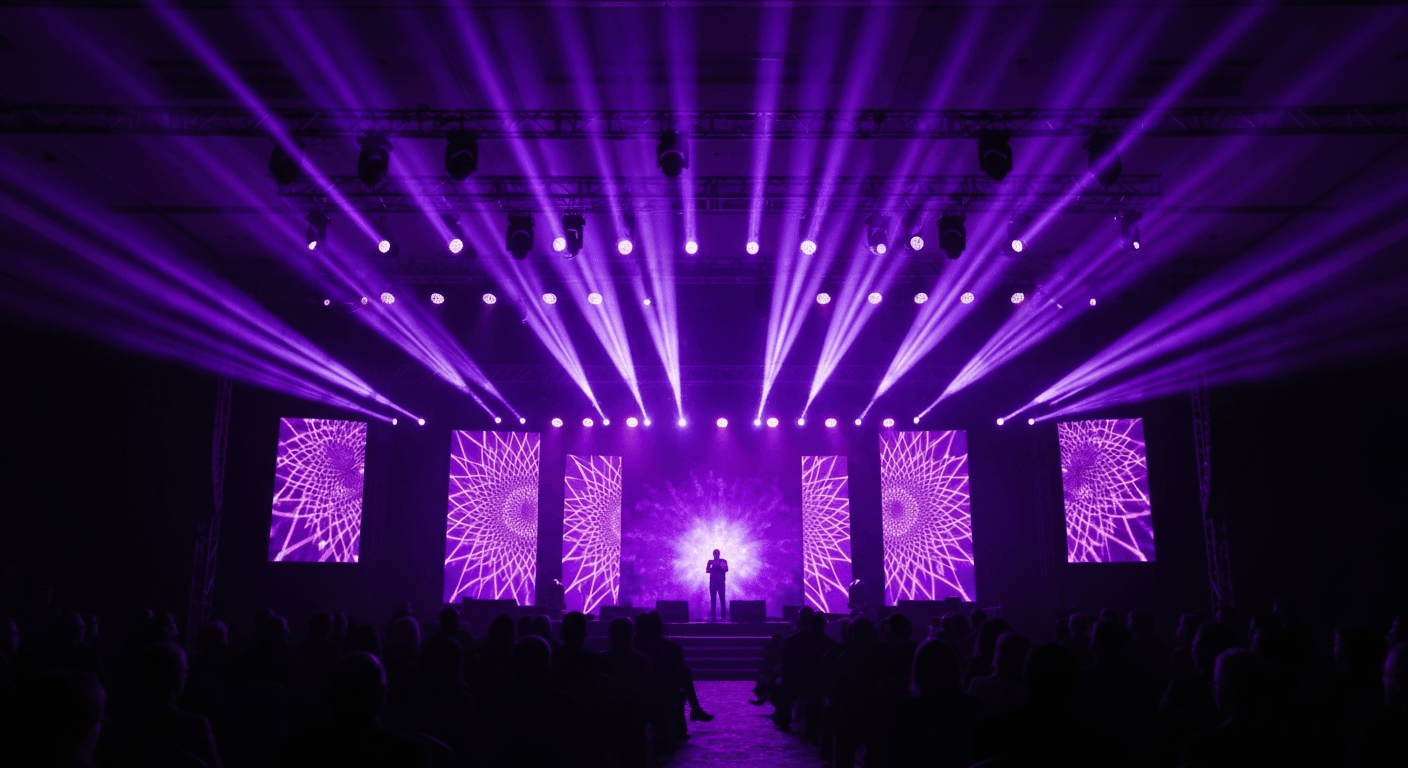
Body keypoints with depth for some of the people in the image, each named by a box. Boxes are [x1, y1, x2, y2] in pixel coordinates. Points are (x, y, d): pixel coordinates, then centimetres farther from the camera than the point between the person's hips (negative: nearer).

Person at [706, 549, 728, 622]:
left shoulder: (723, 561, 7)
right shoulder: (710, 562, 13)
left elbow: (726, 569, -5)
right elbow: (707, 570, 4)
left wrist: (718, 565, -14)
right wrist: (714, 566, -10)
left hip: (721, 583, -2)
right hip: (712, 583, 2)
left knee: (722, 599, -7)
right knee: (712, 600, 0)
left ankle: (724, 616, -4)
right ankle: (712, 617, 2)